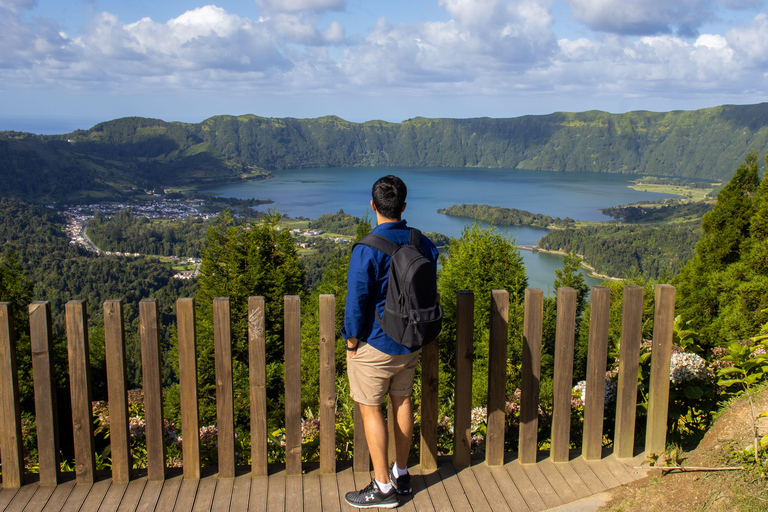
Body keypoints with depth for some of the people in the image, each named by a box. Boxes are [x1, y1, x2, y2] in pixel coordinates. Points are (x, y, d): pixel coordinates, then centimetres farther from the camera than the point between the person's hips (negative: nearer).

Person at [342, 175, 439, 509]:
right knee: (402, 402, 19)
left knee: (370, 410, 6)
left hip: (375, 344, -6)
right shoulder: (422, 243, -3)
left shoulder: (367, 250, -22)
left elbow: (357, 300, -19)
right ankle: (401, 474, 33)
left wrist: (352, 341, -5)